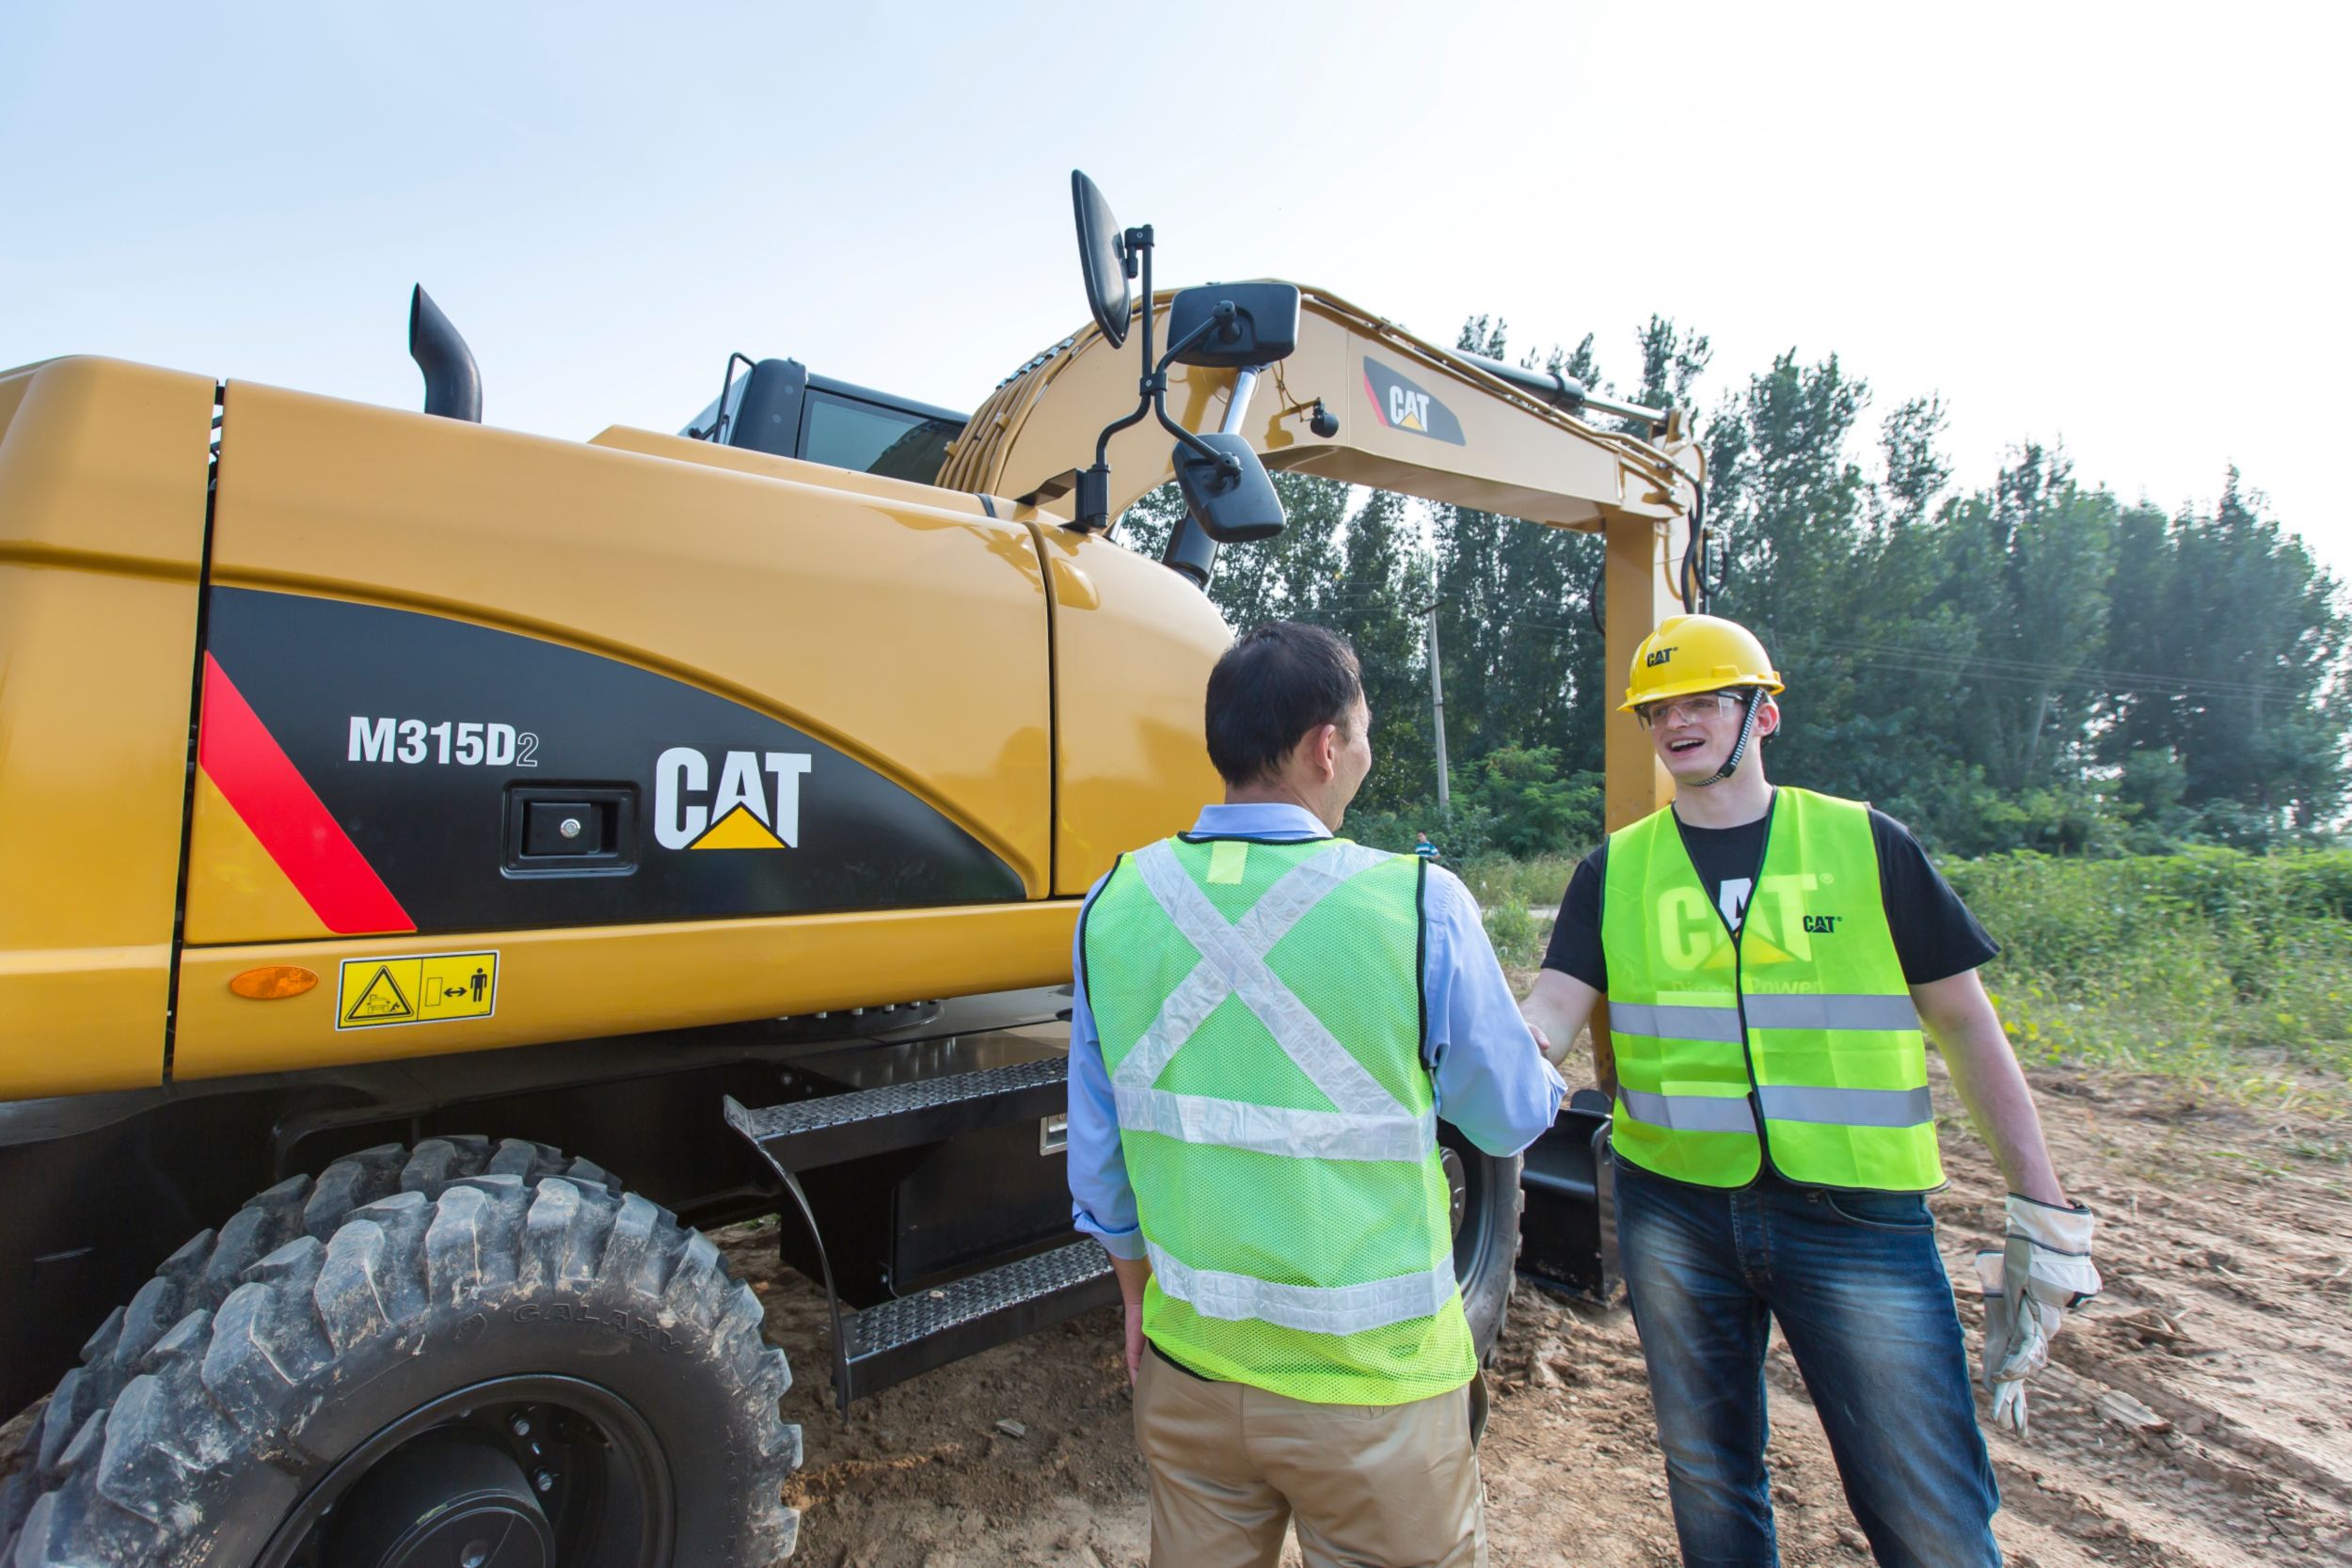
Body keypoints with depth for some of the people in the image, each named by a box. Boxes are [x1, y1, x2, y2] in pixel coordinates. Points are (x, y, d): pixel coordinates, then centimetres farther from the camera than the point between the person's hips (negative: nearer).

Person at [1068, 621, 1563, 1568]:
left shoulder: (1115, 905, -10)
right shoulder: (1418, 904, -20)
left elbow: (1097, 1157, 0)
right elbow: (1510, 1119, -4)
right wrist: (1546, 1079, 18)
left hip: (1188, 1365, 3)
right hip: (1372, 1383, -3)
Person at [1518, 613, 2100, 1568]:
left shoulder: (1866, 844, 1)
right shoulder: (1615, 871, 2)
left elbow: (1966, 1026, 4)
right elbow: (1547, 1019, -5)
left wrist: (2043, 1209, 0)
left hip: (1859, 1212, -1)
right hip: (1674, 1211, 2)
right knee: (1709, 1485, 17)